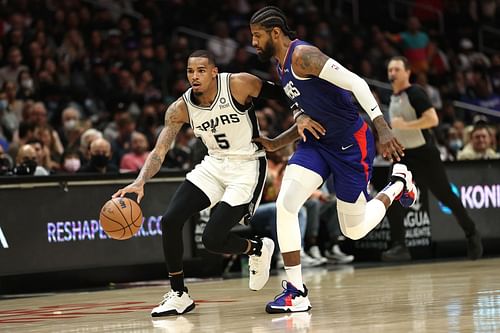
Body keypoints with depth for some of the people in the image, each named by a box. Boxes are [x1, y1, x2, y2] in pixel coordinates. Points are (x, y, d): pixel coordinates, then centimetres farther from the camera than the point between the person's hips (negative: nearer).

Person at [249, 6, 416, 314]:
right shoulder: (282, 68, 11)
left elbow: (355, 82, -27)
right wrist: (275, 144, 10)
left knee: (355, 230, 5)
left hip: (351, 144, -8)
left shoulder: (303, 55, -19)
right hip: (318, 142, 8)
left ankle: (399, 184, 35)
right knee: (285, 204, -15)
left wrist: (382, 128, -37)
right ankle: (297, 293, -10)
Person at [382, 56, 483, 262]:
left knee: (446, 197, 4)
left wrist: (405, 125, -27)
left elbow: (432, 120, -25)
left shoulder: (415, 93, -14)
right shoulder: (393, 97, 11)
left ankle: (471, 235, 24)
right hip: (403, 156, 7)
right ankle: (399, 247, -11)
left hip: (424, 154, -7)